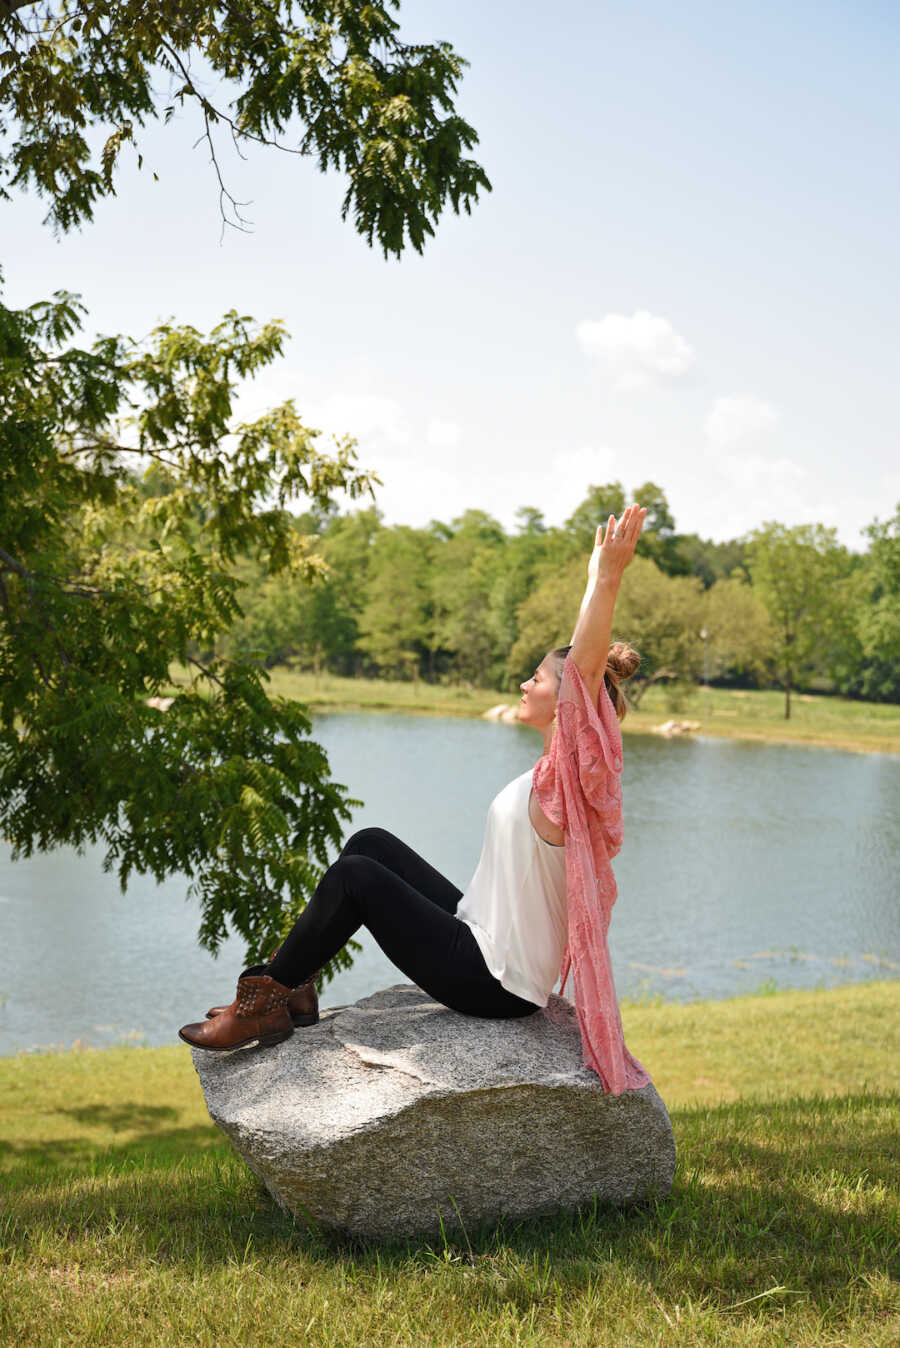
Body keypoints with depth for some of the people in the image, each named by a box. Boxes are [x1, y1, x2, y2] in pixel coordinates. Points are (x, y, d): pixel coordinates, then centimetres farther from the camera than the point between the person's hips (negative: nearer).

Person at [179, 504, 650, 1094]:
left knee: (355, 876, -10)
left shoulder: (564, 781, -21)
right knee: (371, 843, 10)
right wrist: (600, 578, 22)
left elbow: (586, 666, -36)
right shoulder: (559, 776, 5)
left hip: (495, 982, -10)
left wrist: (607, 578, -42)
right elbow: (590, 665, 17)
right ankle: (294, 989, 15)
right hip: (484, 942, 10)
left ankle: (265, 1004, 4)